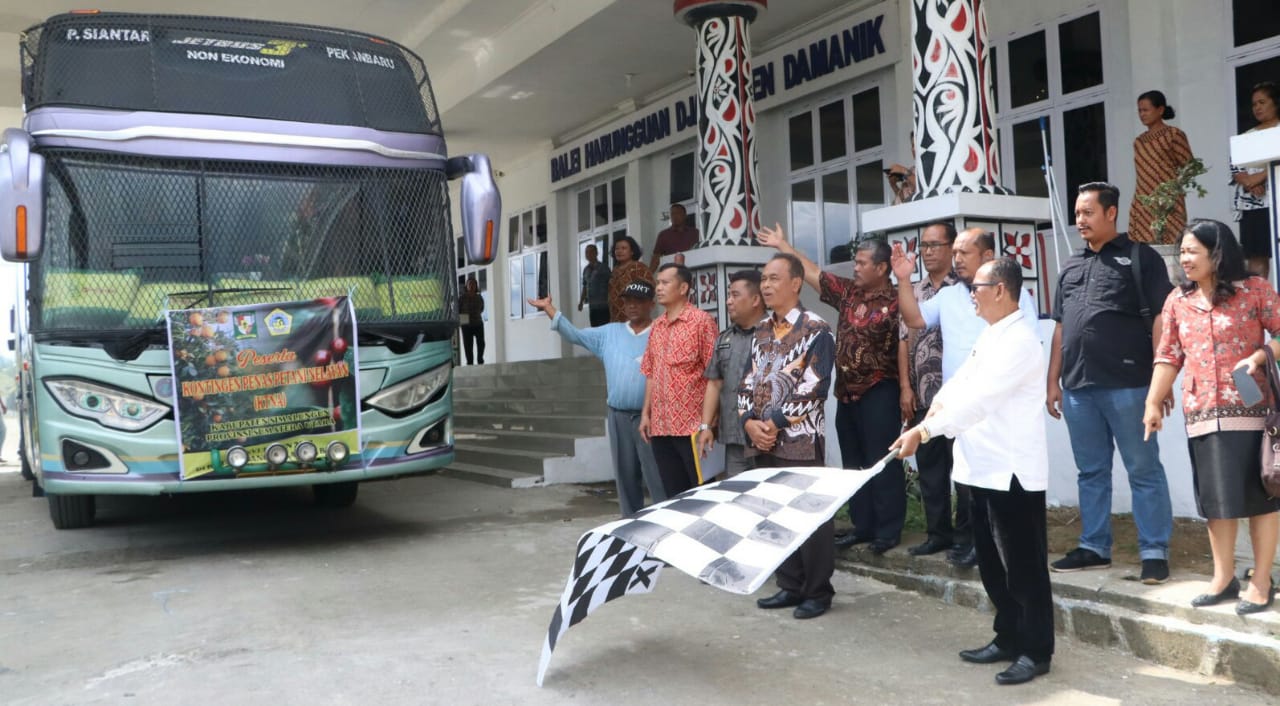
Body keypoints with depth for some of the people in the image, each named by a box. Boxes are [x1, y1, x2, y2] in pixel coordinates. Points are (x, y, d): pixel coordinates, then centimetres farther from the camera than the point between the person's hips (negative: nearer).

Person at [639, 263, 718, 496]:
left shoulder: (701, 320, -6)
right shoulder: (656, 326, 15)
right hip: (661, 425, 7)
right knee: (673, 493, 11)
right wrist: (646, 413, 12)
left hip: (692, 424, -6)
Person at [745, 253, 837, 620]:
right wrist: (749, 422, -4)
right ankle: (790, 586, 24)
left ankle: (818, 591, 12)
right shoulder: (761, 332, 14)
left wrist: (775, 422, -15)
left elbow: (814, 387, -15)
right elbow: (748, 382, 13)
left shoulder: (816, 330, -8)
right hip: (763, 440, 7)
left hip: (801, 439, -7)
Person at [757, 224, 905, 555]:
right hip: (846, 391, 7)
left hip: (878, 392, -7)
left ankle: (888, 530, 8)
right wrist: (783, 246, 15)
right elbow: (813, 273, 15)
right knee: (853, 461, 12)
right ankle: (862, 525, 22)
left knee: (882, 461, -1)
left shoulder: (895, 302, -9)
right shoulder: (848, 291, 10)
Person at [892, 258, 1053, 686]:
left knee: (1023, 566, 1)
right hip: (982, 468, 10)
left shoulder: (1019, 342, -16)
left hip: (1012, 471, -10)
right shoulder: (988, 337, 15)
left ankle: (1036, 651, 12)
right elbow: (961, 382, 15)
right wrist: (939, 402, -7)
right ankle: (1008, 639, 29)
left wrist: (924, 431, -26)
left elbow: (978, 399, -24)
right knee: (992, 565, 16)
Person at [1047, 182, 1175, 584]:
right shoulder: (1071, 267, 18)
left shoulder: (1140, 257, 1)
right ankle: (1094, 547, 20)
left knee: (1143, 470, 1)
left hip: (1127, 384, -6)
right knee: (1091, 472, 12)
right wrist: (1053, 381, 15)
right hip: (1078, 387, 6)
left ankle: (1155, 552, 7)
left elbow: (1160, 319, -5)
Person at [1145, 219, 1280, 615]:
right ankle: (1223, 577, 21)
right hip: (1202, 415, 4)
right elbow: (1168, 357, 8)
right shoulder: (1178, 302, 9)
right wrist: (1153, 402, 2)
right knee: (1216, 496, 10)